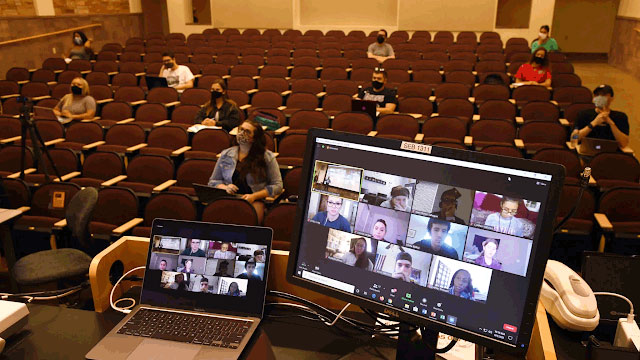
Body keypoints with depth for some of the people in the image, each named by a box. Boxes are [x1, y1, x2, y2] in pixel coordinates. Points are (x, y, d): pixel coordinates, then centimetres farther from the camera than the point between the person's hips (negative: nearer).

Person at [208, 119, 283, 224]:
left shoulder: (267, 157, 4)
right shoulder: (226, 154, 15)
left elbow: (277, 186, 1)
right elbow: (213, 181, 20)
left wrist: (254, 196, -11)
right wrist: (225, 188, -4)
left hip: (255, 201, -2)